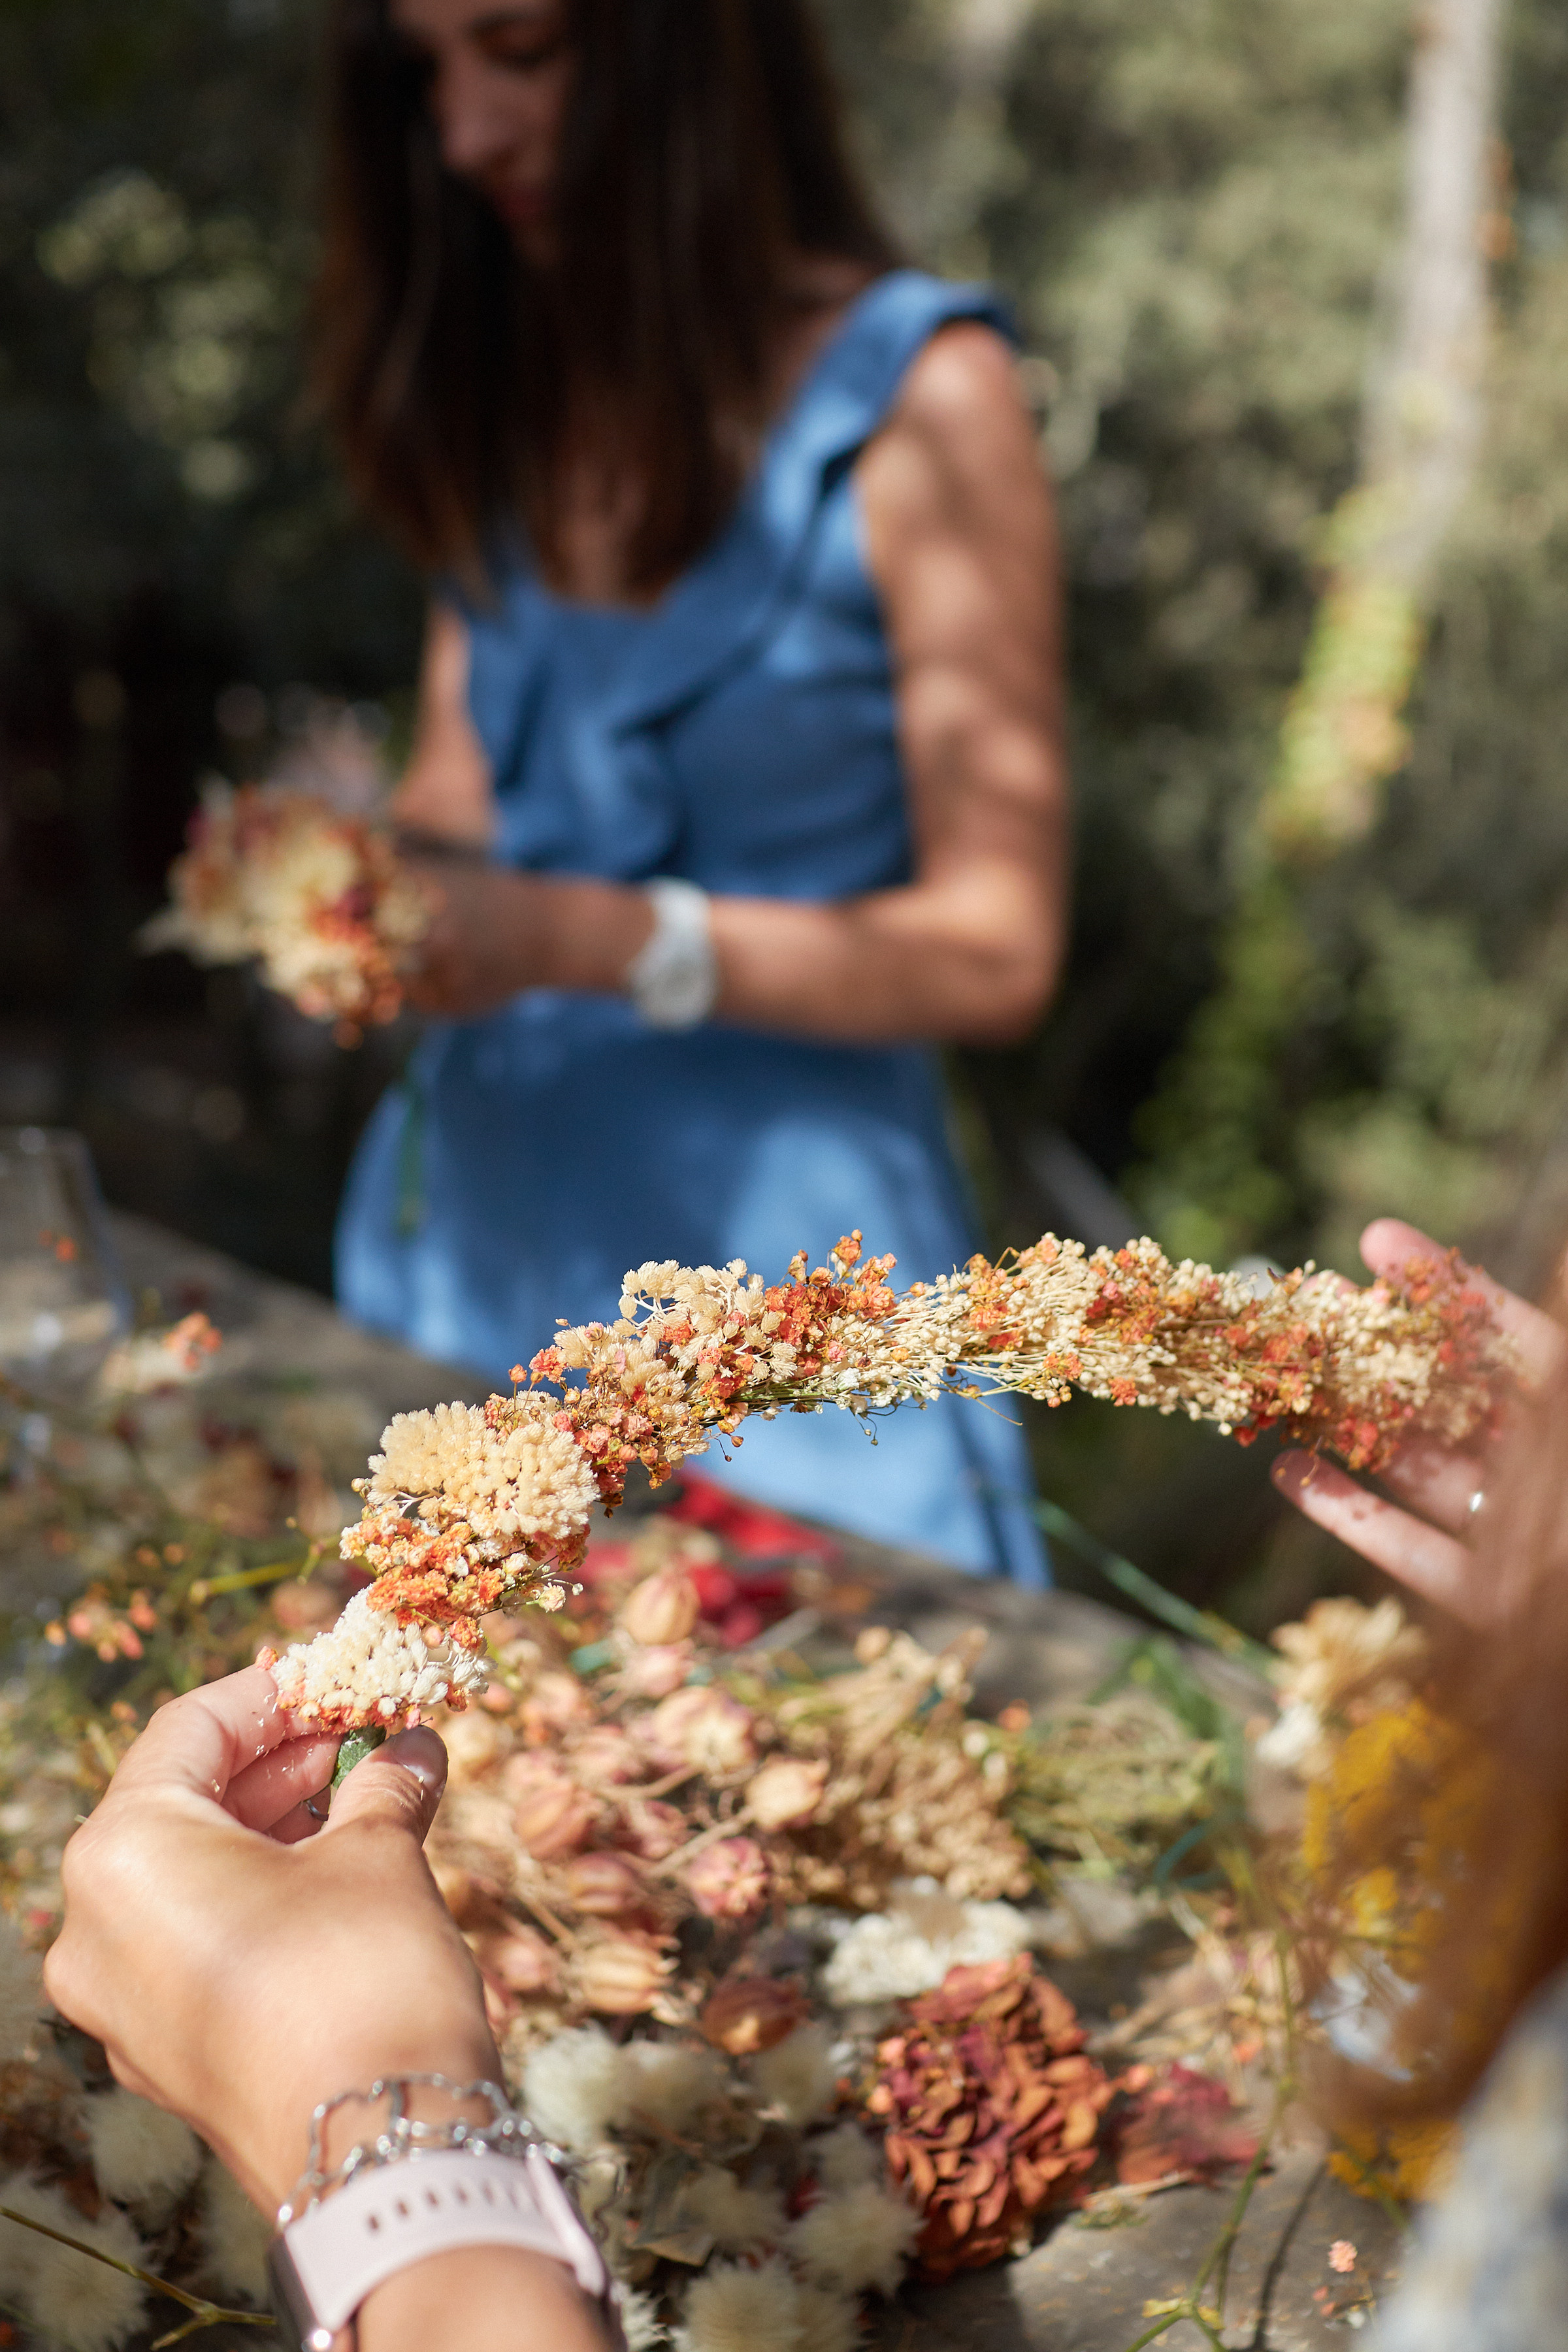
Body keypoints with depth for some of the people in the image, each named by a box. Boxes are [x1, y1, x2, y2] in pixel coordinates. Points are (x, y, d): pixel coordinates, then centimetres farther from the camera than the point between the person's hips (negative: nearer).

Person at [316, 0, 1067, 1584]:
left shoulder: (917, 397, -12)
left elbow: (993, 950, -13)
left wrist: (587, 939, -22)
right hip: (475, 1245, 5)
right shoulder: (500, 396, 6)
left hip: (781, 1259, -5)